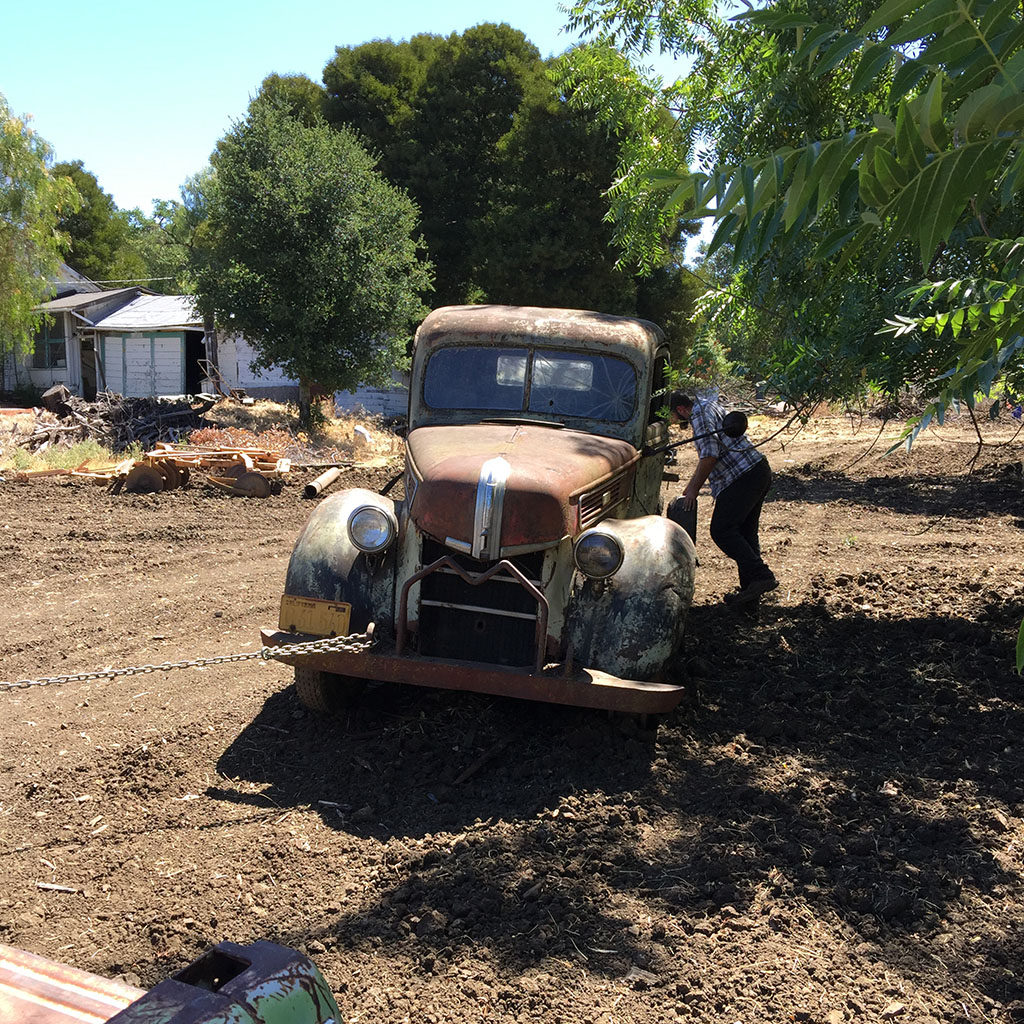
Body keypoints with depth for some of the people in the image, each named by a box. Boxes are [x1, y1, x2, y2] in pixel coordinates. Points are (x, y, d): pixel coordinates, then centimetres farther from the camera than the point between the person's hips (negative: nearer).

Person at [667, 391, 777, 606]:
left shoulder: (700, 413, -9)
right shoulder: (708, 405, 24)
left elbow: (709, 454, -19)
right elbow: (707, 455, 32)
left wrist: (694, 489, -11)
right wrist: (693, 484, 31)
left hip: (743, 477, -10)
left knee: (722, 530, -9)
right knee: (745, 531, 11)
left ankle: (761, 576, -14)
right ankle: (750, 590, 13)